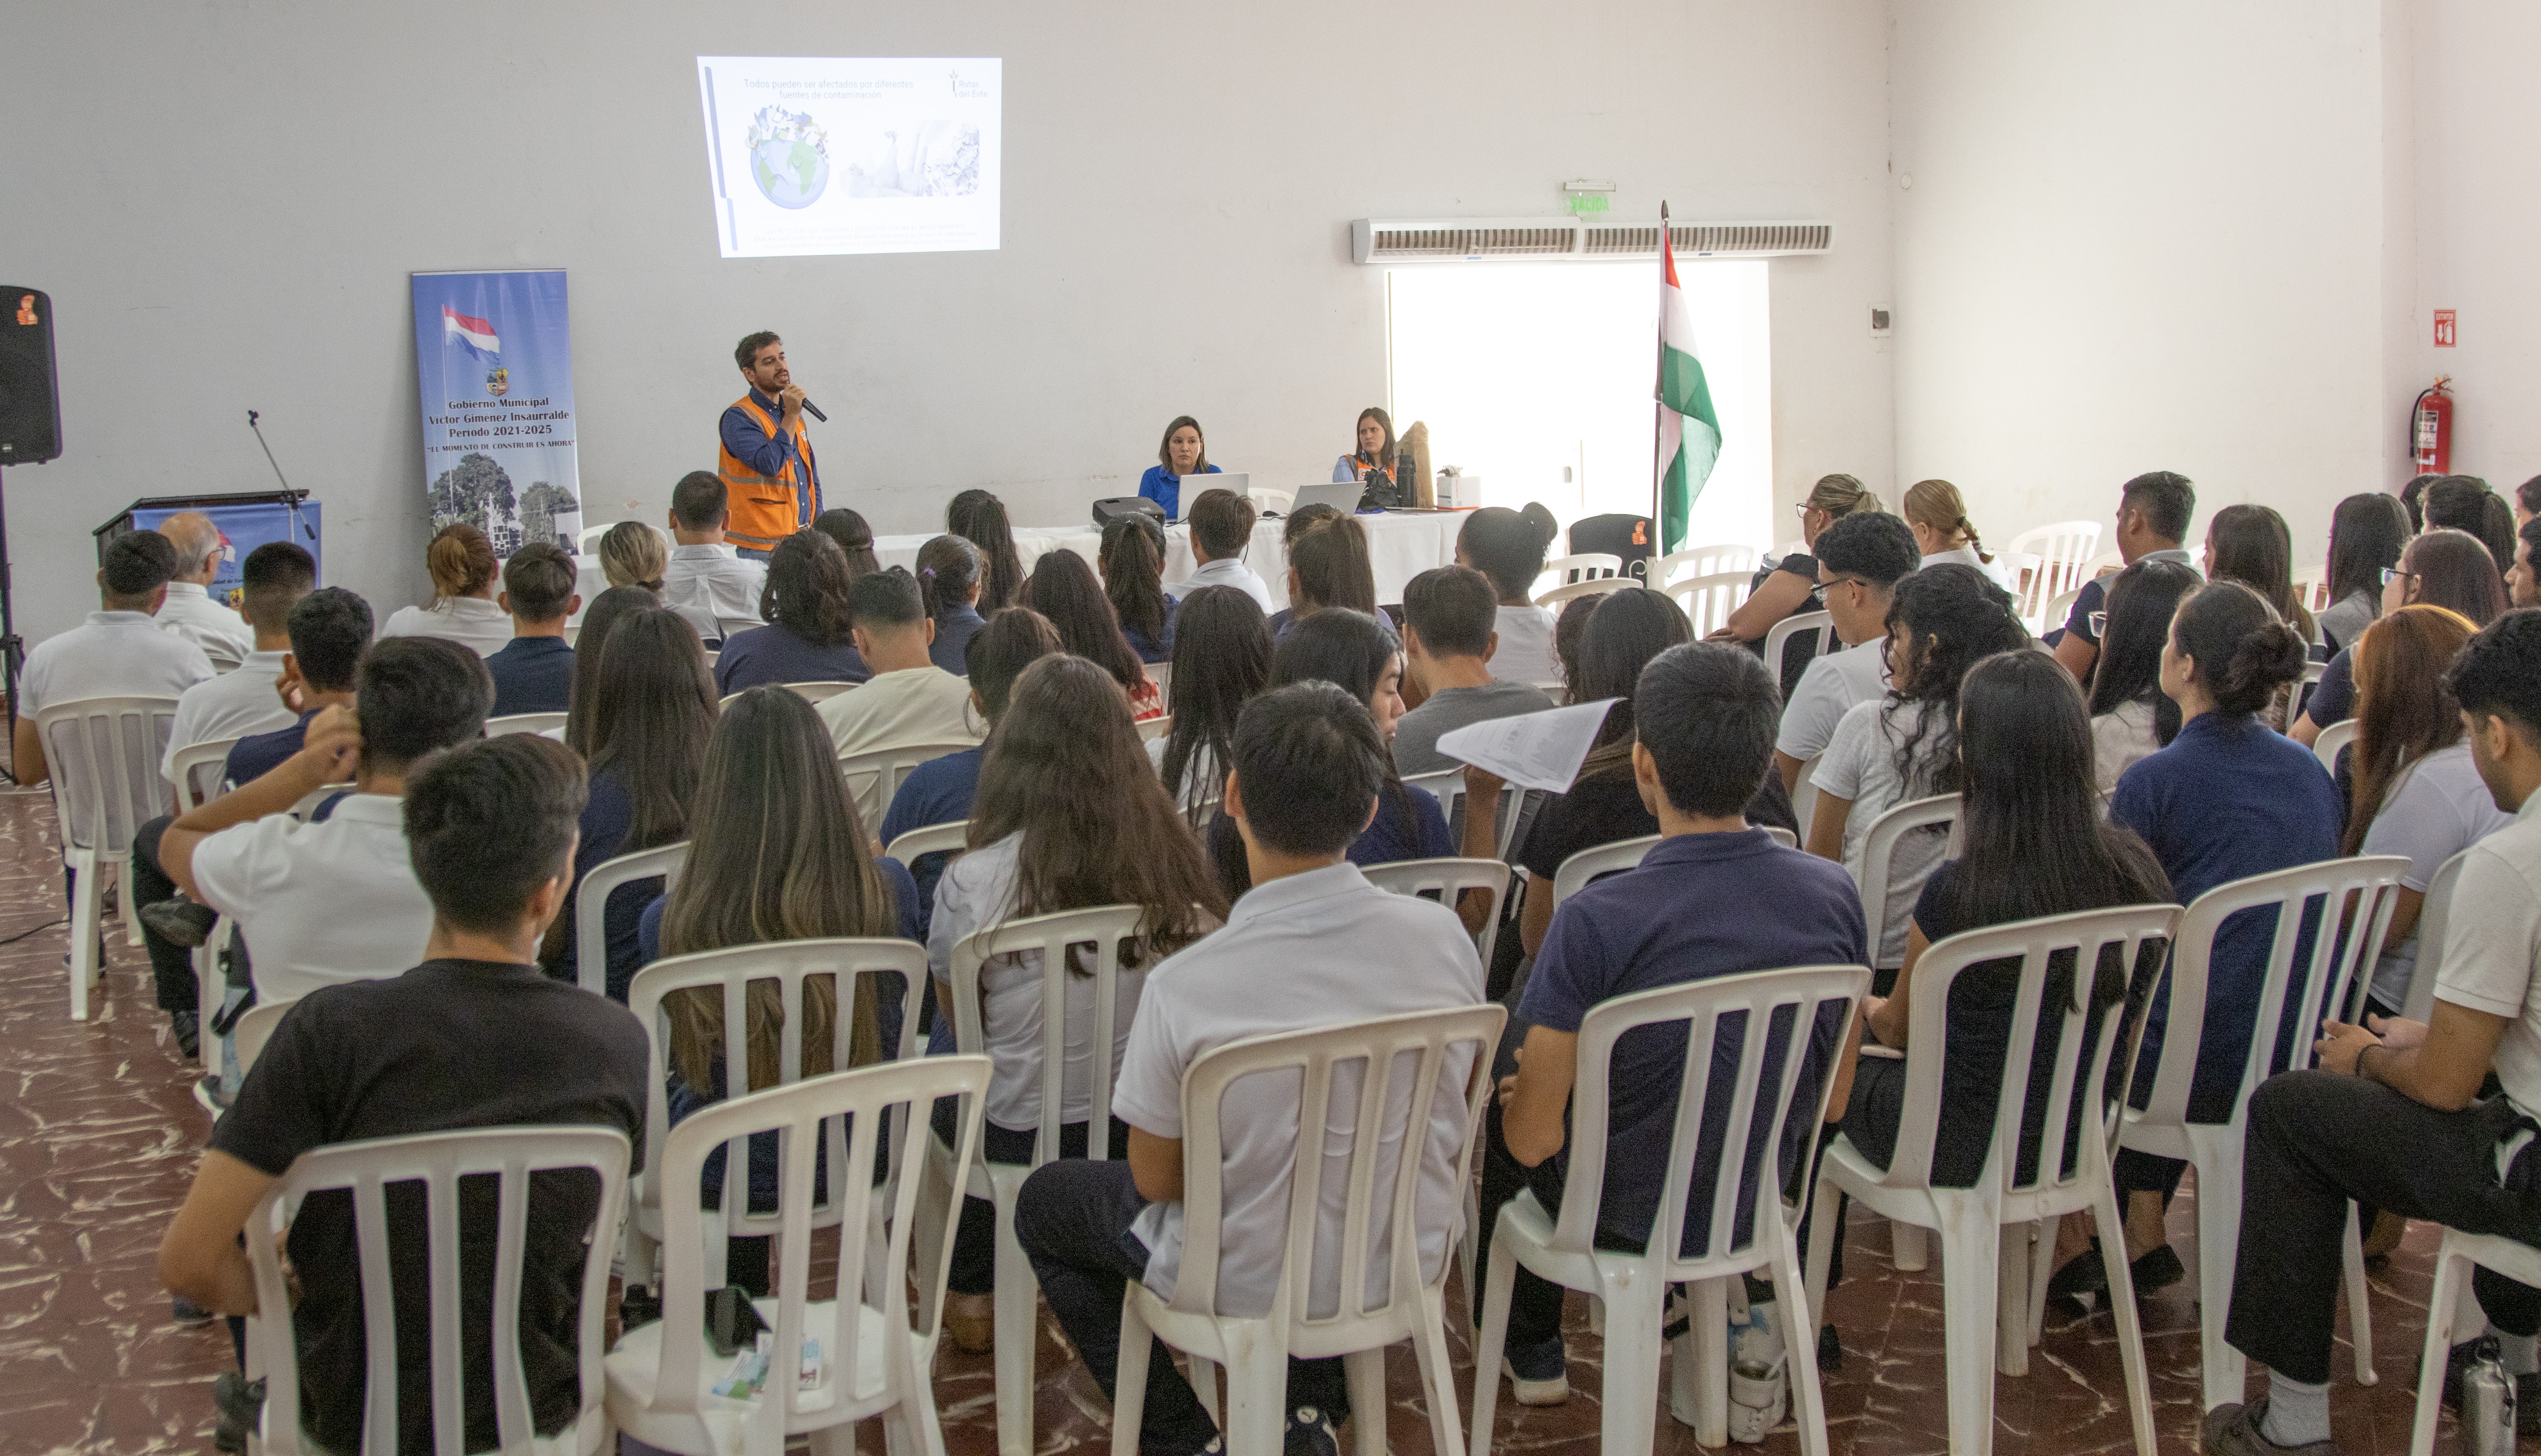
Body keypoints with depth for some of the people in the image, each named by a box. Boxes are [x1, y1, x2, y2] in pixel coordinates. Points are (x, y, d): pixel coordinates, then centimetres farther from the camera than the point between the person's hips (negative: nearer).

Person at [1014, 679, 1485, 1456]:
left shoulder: (1184, 988, -28)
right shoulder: (1444, 935, -16)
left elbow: (1155, 1180, -12)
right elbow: (1451, 1108, 2)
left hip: (1253, 1283, -4)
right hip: (1412, 1259, 4)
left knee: (1045, 1202, 22)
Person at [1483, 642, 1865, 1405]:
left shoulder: (1596, 922, -30)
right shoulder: (1835, 895, -14)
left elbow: (1534, 1138, -21)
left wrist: (1517, 1102, 2)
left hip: (1624, 1217, -5)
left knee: (1500, 1112, 27)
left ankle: (1530, 1351, 40)